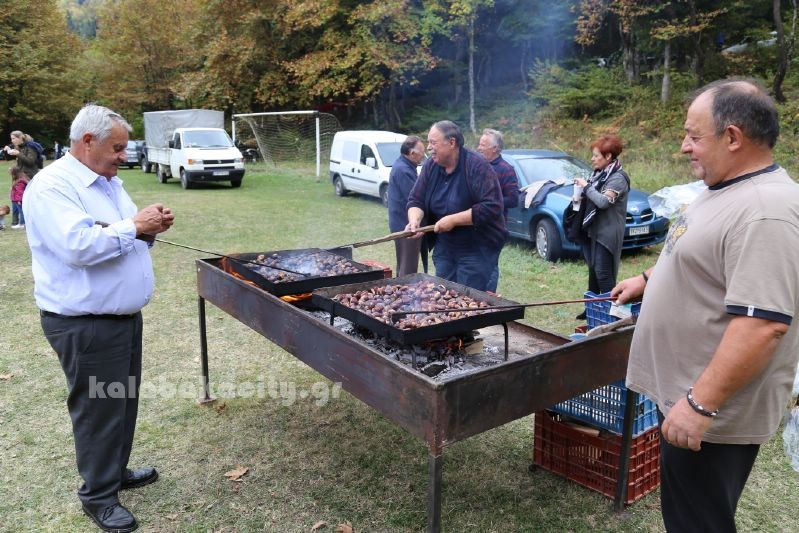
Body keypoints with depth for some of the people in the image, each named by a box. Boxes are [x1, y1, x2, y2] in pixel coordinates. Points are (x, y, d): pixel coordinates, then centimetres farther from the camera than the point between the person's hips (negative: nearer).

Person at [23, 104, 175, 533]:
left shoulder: (108, 182, 12)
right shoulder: (51, 187, -17)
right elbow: (78, 245, -31)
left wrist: (150, 227, 0)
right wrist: (134, 226, -21)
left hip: (125, 315, 9)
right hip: (85, 325, -9)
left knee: (124, 401, 20)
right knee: (98, 409, 4)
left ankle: (116, 471, 39)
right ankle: (98, 495, 22)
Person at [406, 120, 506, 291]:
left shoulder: (478, 167, -18)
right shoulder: (430, 166, 2)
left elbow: (492, 207, -26)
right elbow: (416, 200, 4)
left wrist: (453, 220, -25)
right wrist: (415, 220, -19)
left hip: (478, 249, -6)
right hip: (444, 247, 7)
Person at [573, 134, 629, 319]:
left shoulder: (618, 178, -12)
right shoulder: (598, 174, 14)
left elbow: (603, 201, -25)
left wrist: (586, 186, -15)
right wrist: (582, 194, 5)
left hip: (607, 232, -9)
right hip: (593, 230, 9)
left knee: (603, 273, -8)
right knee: (593, 270, 14)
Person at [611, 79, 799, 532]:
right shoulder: (725, 190, 8)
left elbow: (762, 323, -31)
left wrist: (701, 404, -29)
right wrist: (649, 279, 19)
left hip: (714, 412, -10)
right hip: (682, 392, 10)